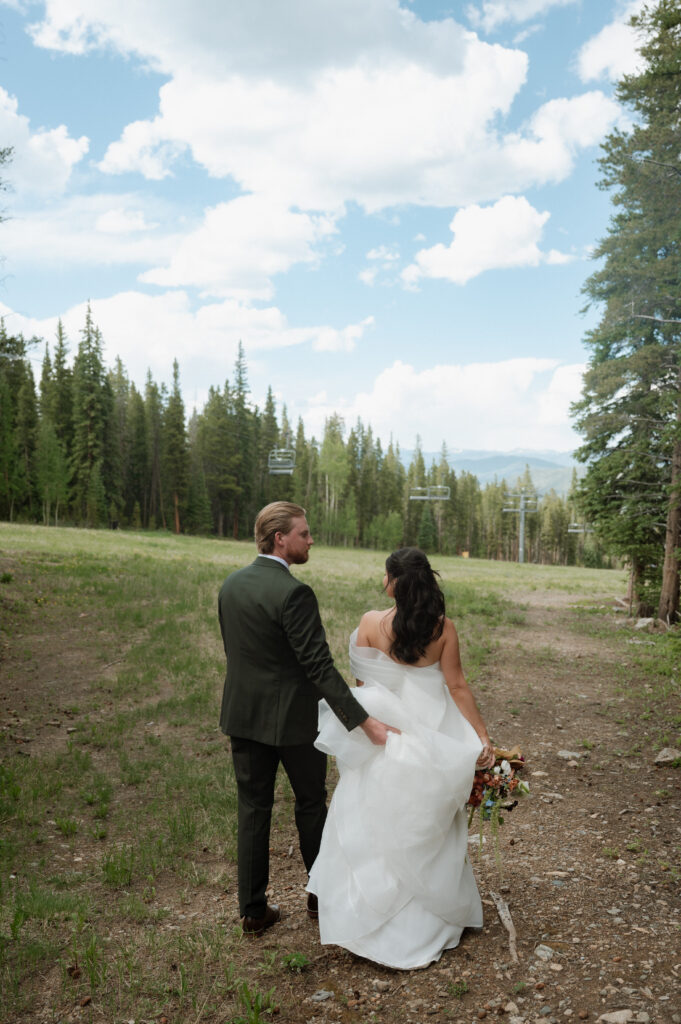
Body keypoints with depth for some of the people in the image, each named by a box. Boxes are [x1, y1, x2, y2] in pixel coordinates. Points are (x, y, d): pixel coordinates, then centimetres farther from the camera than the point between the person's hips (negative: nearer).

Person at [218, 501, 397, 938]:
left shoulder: (231, 585, 2)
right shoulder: (293, 593, -22)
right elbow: (320, 667, -25)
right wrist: (365, 722, -25)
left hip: (244, 715, 6)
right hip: (293, 718, -6)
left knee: (253, 810, 13)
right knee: (311, 804, 15)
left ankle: (253, 910, 21)